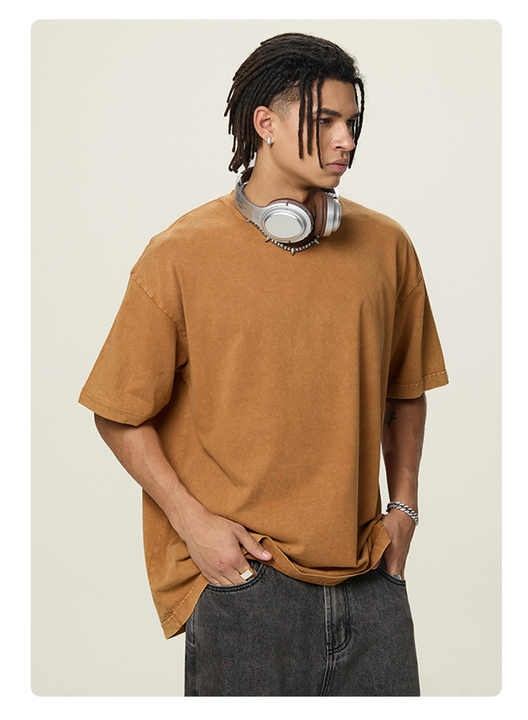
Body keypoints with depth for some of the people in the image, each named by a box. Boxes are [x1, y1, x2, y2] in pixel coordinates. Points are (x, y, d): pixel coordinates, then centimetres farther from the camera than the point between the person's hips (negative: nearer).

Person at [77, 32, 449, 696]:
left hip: (368, 571, 4)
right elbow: (120, 413, -2)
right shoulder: (181, 254, -7)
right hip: (240, 570, -3)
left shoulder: (386, 247, 4)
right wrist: (193, 522, -10)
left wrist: (403, 506, 7)